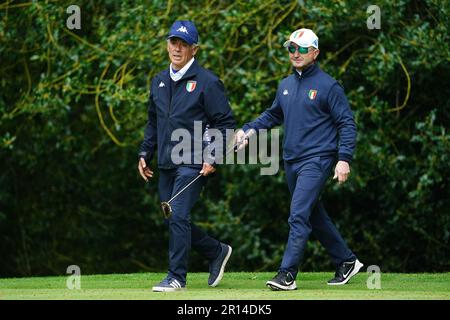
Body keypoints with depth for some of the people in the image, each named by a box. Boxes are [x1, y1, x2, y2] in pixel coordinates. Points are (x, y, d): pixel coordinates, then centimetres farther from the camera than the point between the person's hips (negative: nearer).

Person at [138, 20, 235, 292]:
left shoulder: (207, 82, -6)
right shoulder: (159, 82, 14)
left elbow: (226, 124, -7)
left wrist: (212, 158, -15)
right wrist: (145, 154, 17)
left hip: (193, 164, -7)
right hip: (166, 165, 7)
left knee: (178, 217, -14)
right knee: (173, 220, 8)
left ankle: (177, 277, -7)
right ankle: (217, 252, 26)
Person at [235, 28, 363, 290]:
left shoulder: (328, 86, -7)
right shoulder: (285, 86, 13)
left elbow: (347, 124, -8)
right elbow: (273, 116, 27)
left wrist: (344, 158, -17)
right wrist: (249, 130, 11)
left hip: (317, 161, -8)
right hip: (292, 161, 8)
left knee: (299, 215, -16)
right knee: (315, 217, 14)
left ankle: (288, 274, -17)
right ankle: (347, 261, 28)